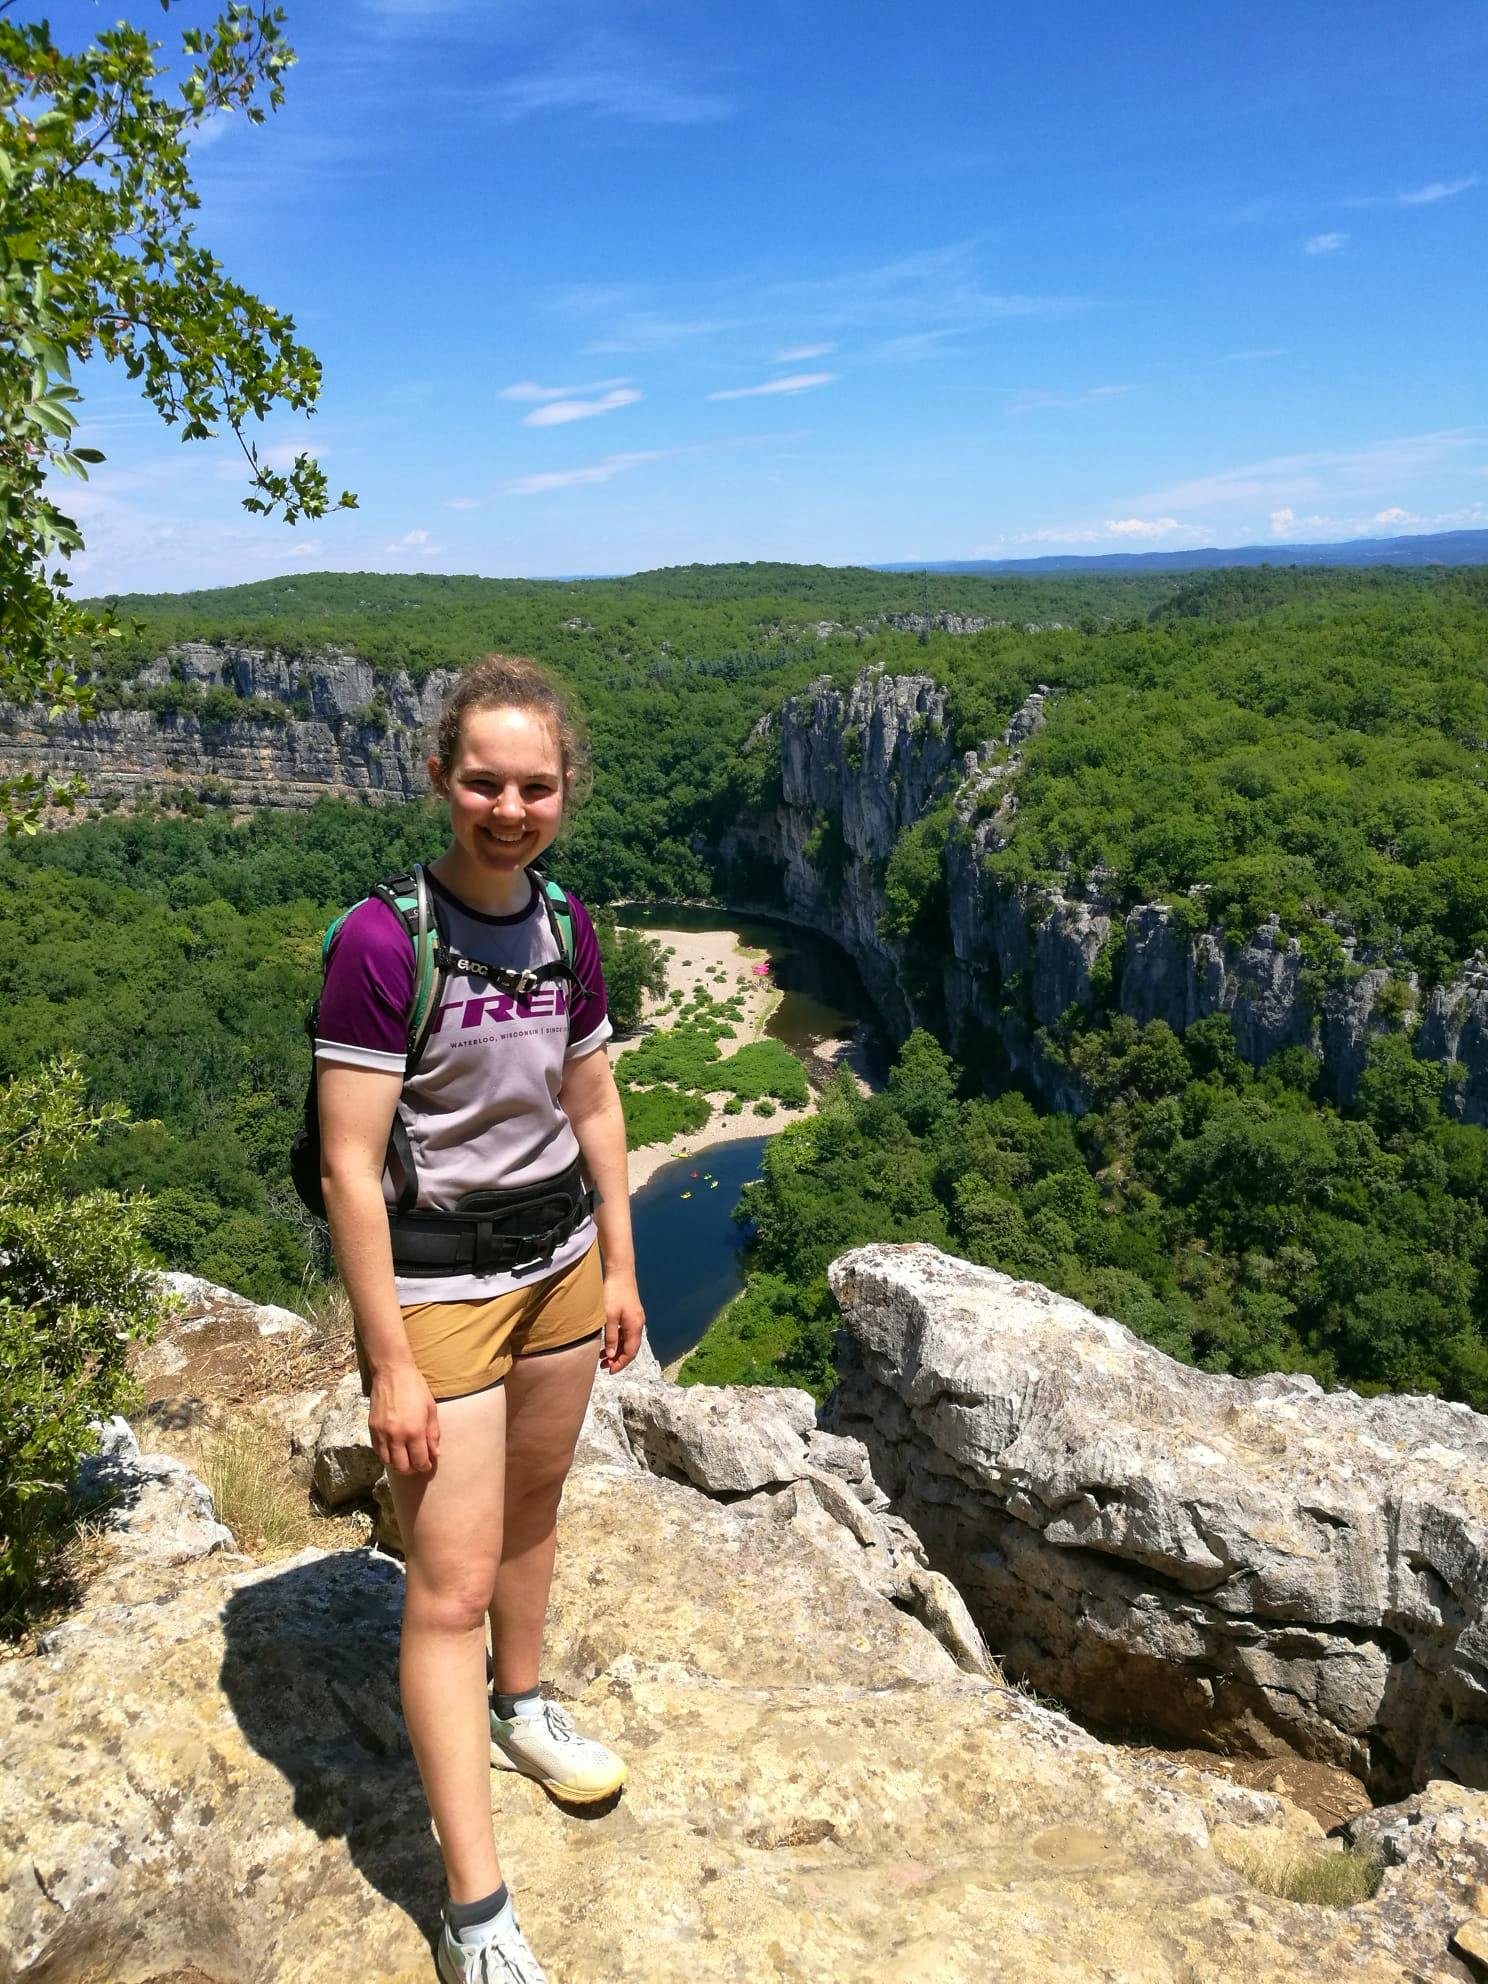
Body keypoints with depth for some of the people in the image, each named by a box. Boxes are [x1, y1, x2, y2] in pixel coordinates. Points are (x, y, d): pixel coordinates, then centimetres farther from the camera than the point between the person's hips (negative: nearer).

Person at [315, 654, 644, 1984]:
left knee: (531, 1510, 21)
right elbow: (350, 1167, -18)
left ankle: (519, 1706, 47)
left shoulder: (567, 931, 0)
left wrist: (619, 1269, 13)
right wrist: (390, 1365, -16)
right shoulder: (383, 940, -19)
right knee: (453, 1583, 1)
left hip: (559, 1259, 6)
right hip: (437, 1283, -6)